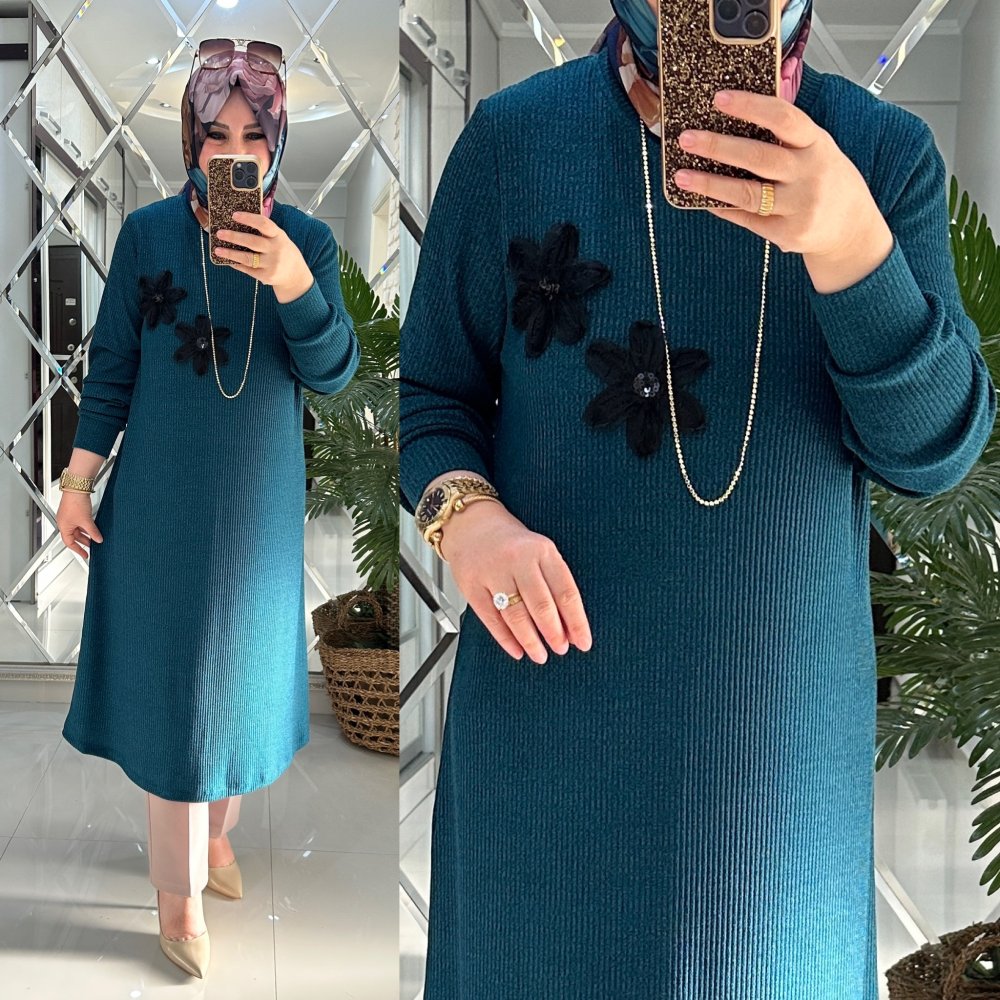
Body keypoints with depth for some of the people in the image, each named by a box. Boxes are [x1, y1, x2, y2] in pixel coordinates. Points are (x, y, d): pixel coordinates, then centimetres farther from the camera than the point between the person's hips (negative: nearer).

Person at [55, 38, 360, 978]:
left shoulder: (307, 240, -4)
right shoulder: (147, 232, -6)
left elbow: (331, 374, -11)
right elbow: (111, 366, -1)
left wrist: (294, 284, -28)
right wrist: (78, 481, -2)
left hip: (259, 499, 2)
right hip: (161, 495, -1)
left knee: (241, 665, 15)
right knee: (172, 681, 5)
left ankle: (216, 829, 40)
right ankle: (178, 887, 22)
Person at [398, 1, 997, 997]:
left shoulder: (885, 154, -4)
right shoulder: (513, 135, -6)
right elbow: (435, 387, 2)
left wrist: (849, 244, -27)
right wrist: (465, 516, -19)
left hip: (776, 705, 1)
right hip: (549, 678, 0)